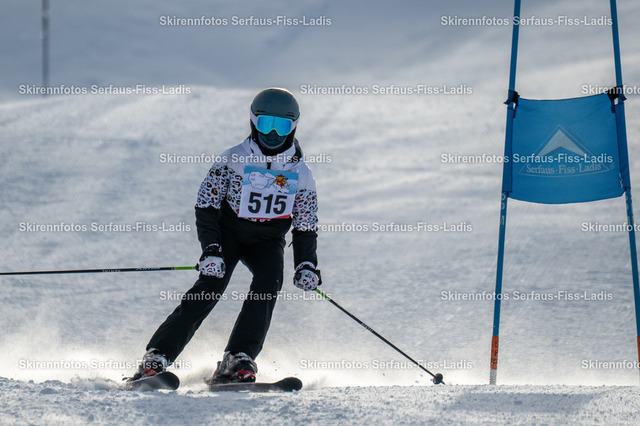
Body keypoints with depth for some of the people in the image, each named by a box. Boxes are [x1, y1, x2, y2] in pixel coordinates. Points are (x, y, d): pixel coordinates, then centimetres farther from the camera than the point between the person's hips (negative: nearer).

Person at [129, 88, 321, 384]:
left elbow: (306, 228, 6)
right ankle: (156, 358, -27)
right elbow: (206, 207, -8)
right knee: (210, 287, -24)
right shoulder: (232, 160, -8)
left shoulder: (300, 174, -1)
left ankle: (238, 361, -31)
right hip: (228, 234, -2)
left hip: (268, 241, 2)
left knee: (268, 284, -28)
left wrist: (306, 265, -10)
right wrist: (211, 249, -21)